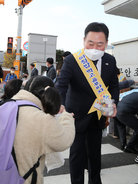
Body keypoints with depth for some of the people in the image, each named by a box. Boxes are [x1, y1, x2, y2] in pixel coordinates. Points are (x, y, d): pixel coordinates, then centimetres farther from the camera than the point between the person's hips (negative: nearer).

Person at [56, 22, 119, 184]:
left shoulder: (110, 61, -6)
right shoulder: (71, 61, -21)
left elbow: (114, 85, 6)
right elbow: (61, 86, -30)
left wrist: (113, 103, -11)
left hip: (98, 116, 5)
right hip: (78, 116, -4)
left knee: (95, 152, 22)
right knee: (78, 154, 7)